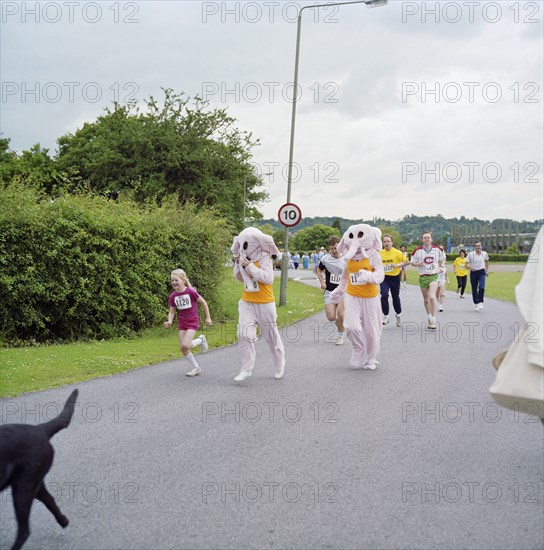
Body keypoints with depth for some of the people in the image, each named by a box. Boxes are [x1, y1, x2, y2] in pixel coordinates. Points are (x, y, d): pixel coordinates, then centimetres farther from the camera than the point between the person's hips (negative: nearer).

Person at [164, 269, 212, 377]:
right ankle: (196, 367, 20)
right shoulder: (173, 296, -3)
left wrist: (208, 318, 0)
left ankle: (200, 340, 9)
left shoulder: (191, 291, -16)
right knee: (182, 348, 1)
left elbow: (203, 302, -5)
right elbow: (172, 311, 5)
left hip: (192, 322, -5)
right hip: (181, 322, 5)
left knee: (185, 345, -22)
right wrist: (169, 322, -15)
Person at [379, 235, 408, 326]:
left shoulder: (397, 252, -6)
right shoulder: (380, 253, 2)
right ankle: (386, 316, -6)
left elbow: (405, 262, -4)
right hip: (384, 277, 1)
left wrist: (397, 265, -19)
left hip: (395, 277, -1)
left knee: (395, 297, 11)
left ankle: (398, 314, 37)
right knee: (384, 295, -17)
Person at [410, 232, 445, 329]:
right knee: (426, 299, 11)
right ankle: (429, 317, 31)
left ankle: (433, 319, -10)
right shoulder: (418, 251, -2)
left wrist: (441, 266, 3)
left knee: (432, 297, -21)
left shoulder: (437, 249, 1)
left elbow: (442, 259, 19)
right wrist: (418, 264, -14)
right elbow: (412, 262, 6)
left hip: (434, 276, -1)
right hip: (423, 277, 2)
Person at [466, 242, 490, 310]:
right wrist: (471, 268, -23)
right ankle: (476, 303, 18)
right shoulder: (470, 254, -5)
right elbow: (466, 264, -4)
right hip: (473, 273, 0)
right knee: (474, 290, 5)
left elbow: (487, 262, 21)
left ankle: (480, 302, -10)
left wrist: (487, 271, 15)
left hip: (481, 272, 0)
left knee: (482, 287, -20)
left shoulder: (484, 254, 2)